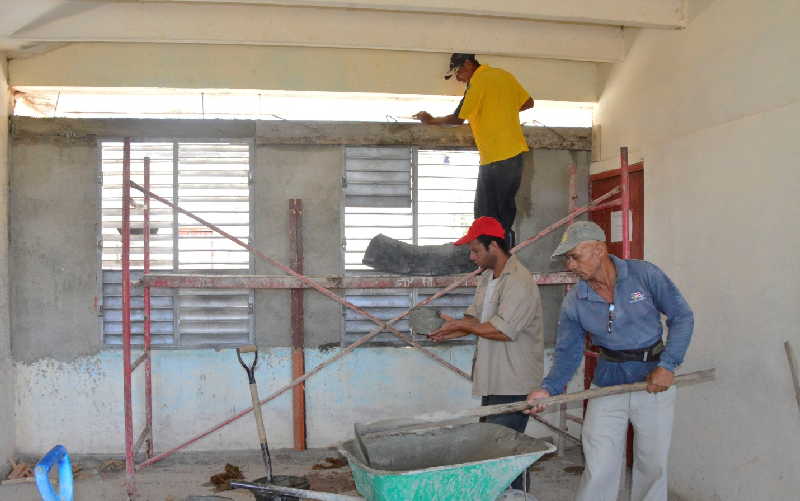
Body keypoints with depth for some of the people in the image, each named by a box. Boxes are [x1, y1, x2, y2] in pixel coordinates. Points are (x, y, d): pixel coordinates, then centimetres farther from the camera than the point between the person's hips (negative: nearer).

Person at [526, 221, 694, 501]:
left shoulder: (645, 275, -11)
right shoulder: (574, 303, -5)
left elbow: (682, 317, -6)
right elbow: (568, 352, 0)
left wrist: (668, 365, -15)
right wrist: (549, 389, -16)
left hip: (655, 379, -1)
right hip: (608, 382, 1)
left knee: (653, 465, 10)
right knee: (599, 470, -1)